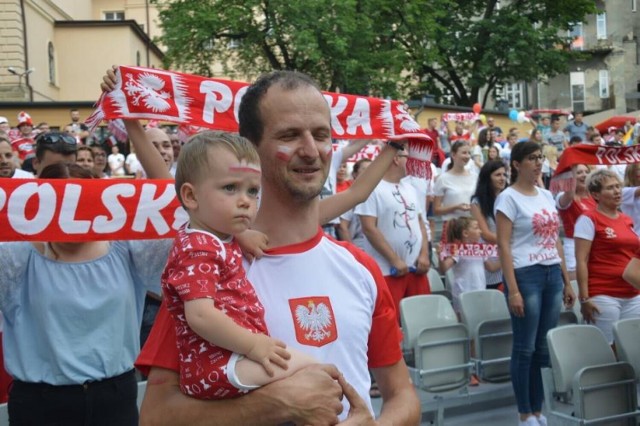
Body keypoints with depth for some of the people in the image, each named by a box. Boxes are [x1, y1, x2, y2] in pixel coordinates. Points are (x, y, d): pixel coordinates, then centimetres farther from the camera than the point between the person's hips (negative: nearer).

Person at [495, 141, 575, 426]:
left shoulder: (547, 196, 14)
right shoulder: (508, 198, -7)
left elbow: (555, 241, 17)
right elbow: (503, 246, -12)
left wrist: (567, 281, 14)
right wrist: (513, 289, -18)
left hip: (553, 275, 7)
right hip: (526, 275, -7)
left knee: (544, 347, 11)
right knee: (525, 348, 0)